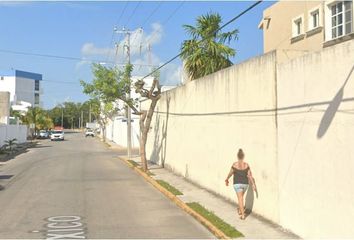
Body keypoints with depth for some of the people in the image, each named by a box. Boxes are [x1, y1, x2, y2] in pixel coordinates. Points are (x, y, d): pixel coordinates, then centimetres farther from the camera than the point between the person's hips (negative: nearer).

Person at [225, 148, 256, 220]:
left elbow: (230, 173, -1)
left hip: (237, 184, -3)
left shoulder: (234, 164, -13)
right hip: (245, 183, 4)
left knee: (240, 199, -1)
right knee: (241, 197, 25)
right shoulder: (246, 165, -7)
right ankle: (240, 210, 39)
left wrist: (226, 179, 17)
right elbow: (250, 175, -8)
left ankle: (243, 215, -6)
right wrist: (253, 185, -4)